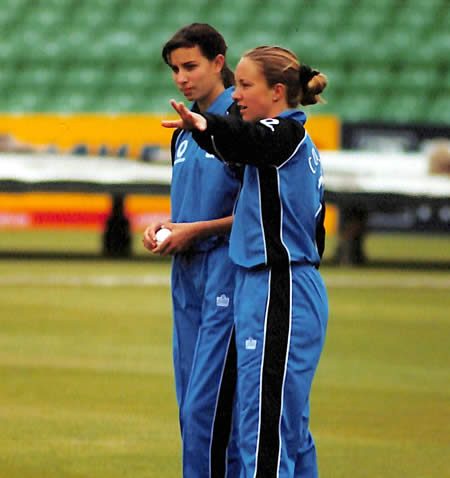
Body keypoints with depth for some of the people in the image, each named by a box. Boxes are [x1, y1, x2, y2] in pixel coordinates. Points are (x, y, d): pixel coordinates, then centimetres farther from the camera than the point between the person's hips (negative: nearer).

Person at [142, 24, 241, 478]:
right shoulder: (185, 130, 16)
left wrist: (195, 229, -13)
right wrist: (164, 227, 7)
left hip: (226, 270, -9)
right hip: (186, 273, 9)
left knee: (208, 404, -12)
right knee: (190, 405, 9)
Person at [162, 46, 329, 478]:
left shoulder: (283, 134, -11)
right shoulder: (299, 143, 18)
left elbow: (245, 140, -35)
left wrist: (203, 125, -54)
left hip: (276, 296, -10)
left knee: (265, 428, -12)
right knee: (290, 426, 13)